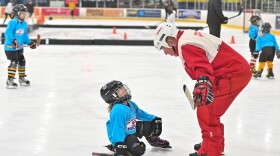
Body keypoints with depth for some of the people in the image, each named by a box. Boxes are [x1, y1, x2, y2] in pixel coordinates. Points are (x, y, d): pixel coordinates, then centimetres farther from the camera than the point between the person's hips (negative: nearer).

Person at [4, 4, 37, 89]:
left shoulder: (24, 23, 8)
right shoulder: (13, 22, -19)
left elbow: (25, 35, 18)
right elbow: (8, 33, -26)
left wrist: (30, 42, 12)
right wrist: (13, 41, -37)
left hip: (19, 47, 9)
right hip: (10, 47, -9)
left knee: (22, 61, 17)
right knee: (14, 62, -17)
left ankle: (22, 78, 35)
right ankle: (10, 80, -13)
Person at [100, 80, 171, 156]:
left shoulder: (131, 104, -3)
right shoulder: (118, 111, -33)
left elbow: (140, 113, 15)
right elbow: (118, 129, -38)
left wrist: (154, 119, 17)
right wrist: (119, 145, -44)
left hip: (132, 130, 9)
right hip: (122, 135, -9)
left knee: (151, 127, 6)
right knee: (138, 149, -29)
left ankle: (154, 140, 38)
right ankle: (114, 147, -8)